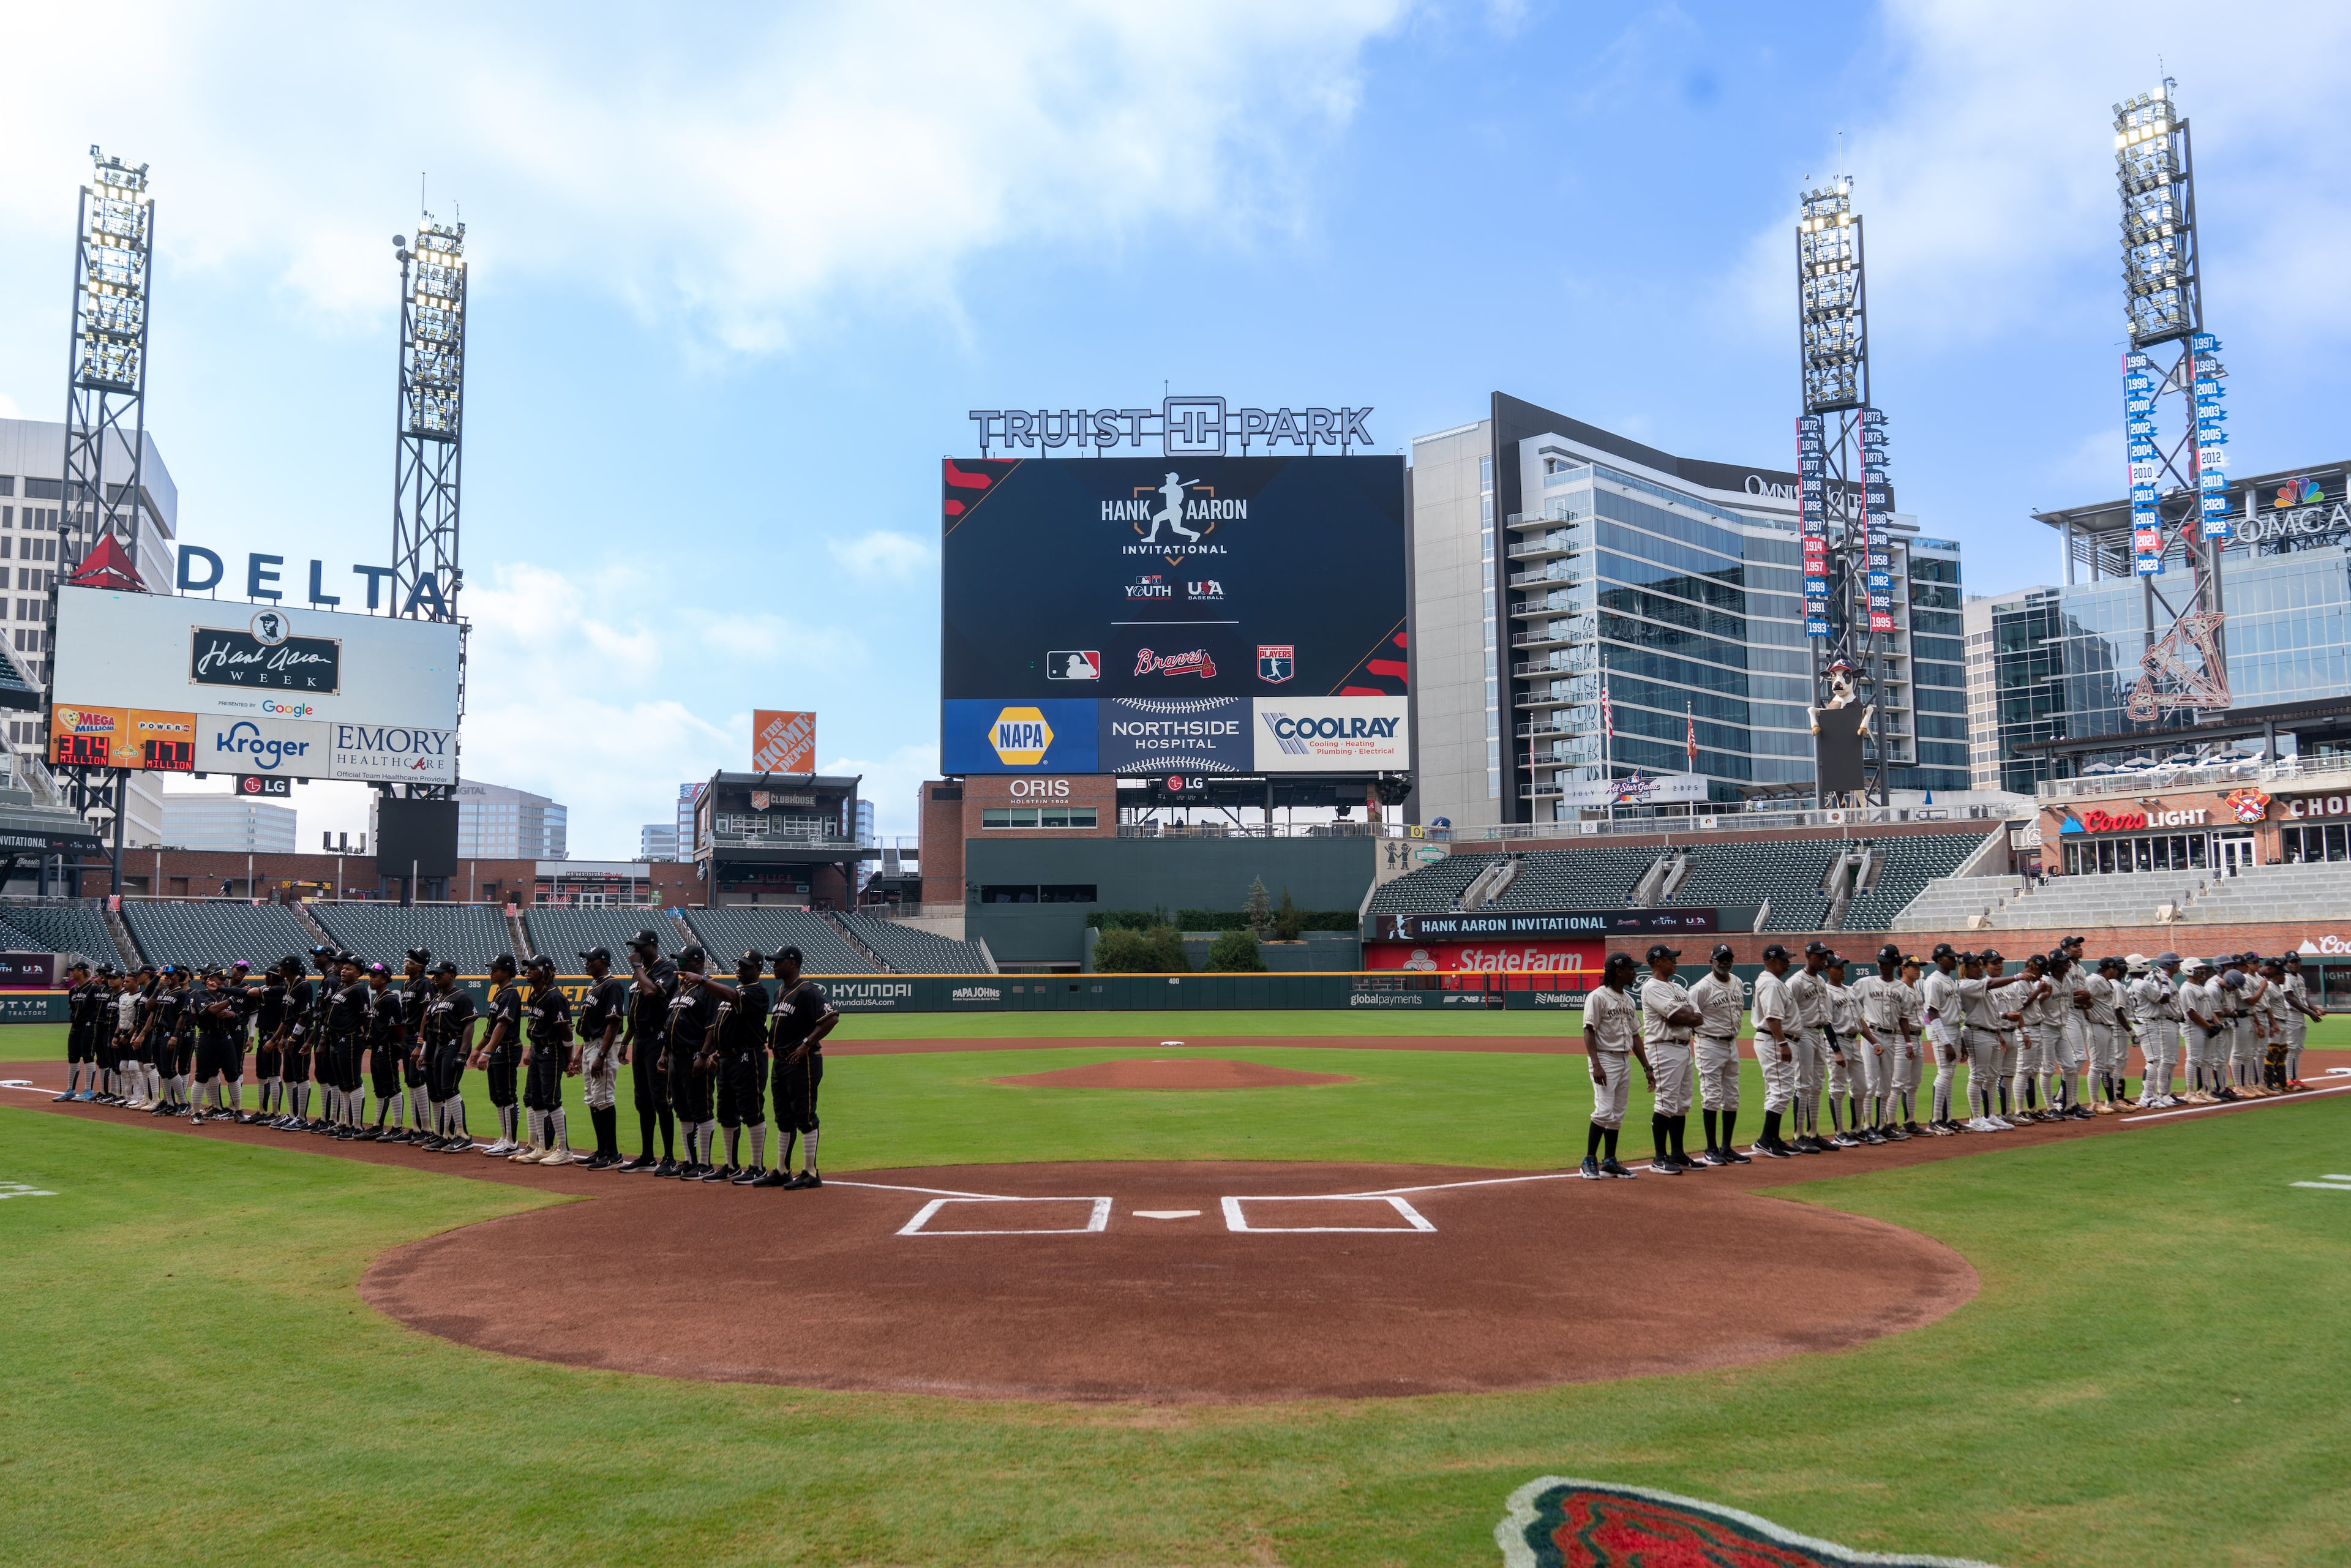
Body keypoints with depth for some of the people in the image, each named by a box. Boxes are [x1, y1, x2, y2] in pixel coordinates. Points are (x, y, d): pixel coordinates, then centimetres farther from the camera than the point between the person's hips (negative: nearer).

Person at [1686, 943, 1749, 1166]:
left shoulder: (1738, 984, 9)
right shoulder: (1702, 987, -14)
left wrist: (1733, 1032, 13)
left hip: (1732, 1045, 7)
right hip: (1710, 1045, -7)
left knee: (1732, 1099, 9)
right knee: (1712, 1097, -5)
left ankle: (1726, 1147, 17)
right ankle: (1711, 1149, 2)